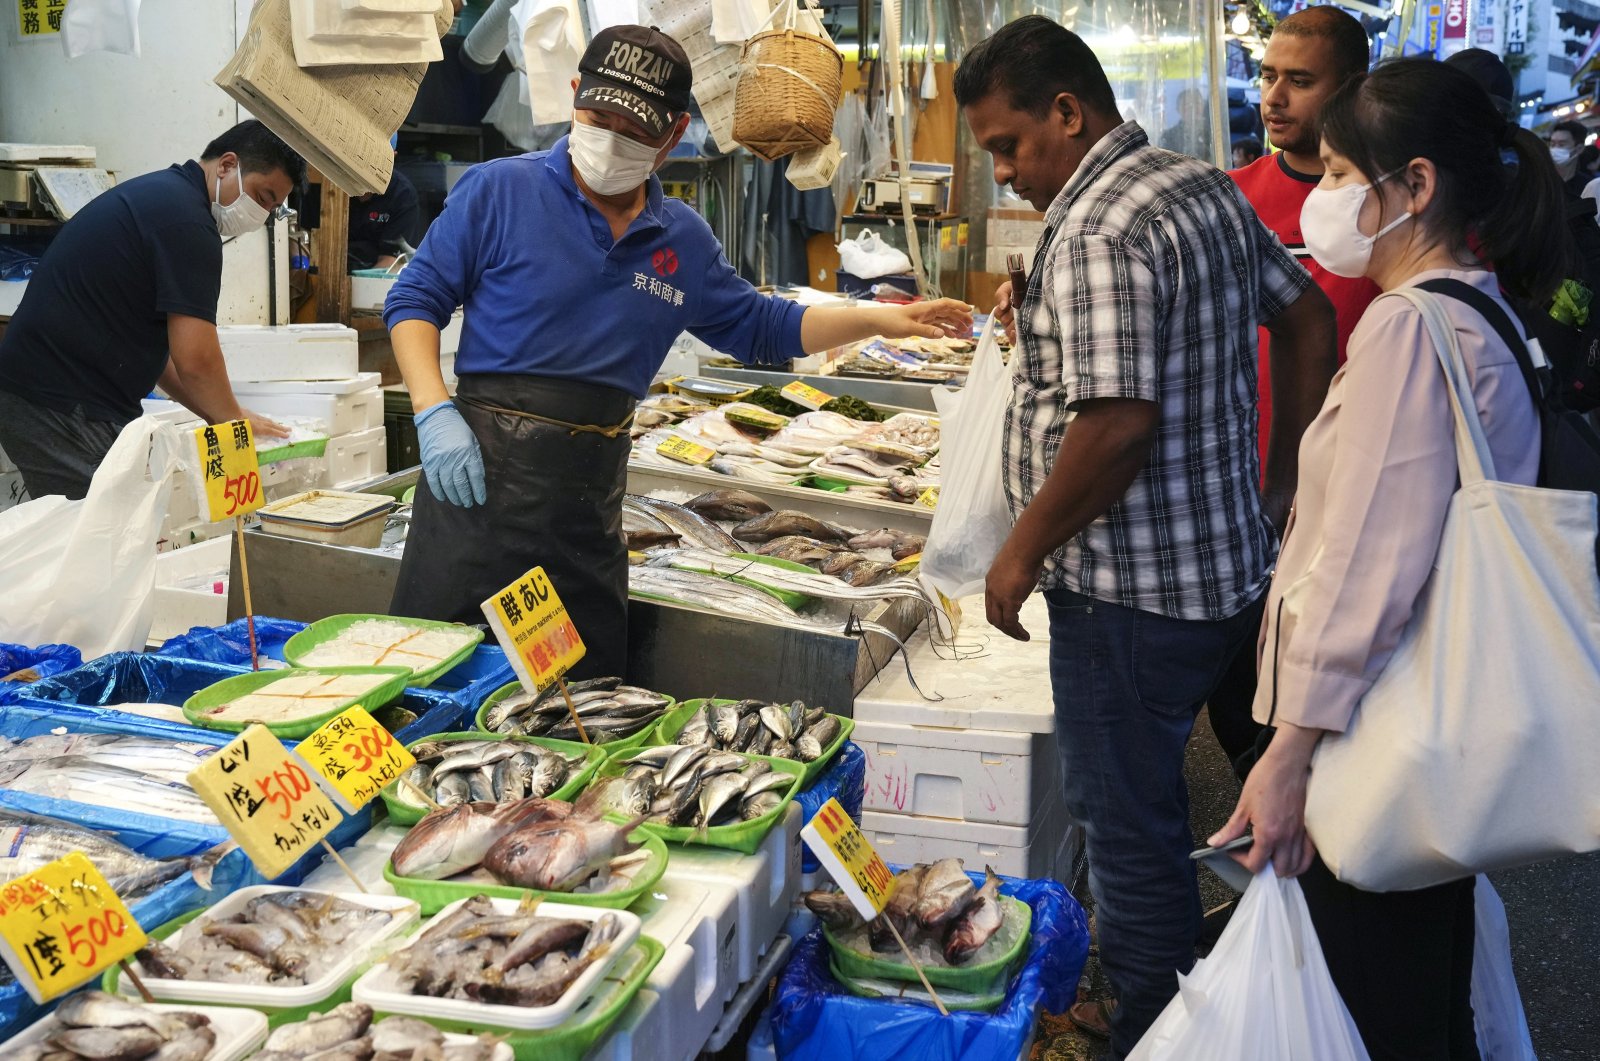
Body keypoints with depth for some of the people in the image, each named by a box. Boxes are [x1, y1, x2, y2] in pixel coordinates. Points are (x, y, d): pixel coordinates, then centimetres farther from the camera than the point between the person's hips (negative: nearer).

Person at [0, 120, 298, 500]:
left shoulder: (157, 195, 18)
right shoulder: (186, 217, -14)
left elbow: (154, 347, 22)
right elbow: (195, 358, -18)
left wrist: (219, 417, 16)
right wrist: (236, 421, 0)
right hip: (66, 410, -11)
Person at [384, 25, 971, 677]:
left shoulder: (684, 242, 11)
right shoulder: (500, 191, -3)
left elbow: (760, 328, 21)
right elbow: (416, 299, -1)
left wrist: (883, 321, 13)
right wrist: (436, 414, -15)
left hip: (590, 500, 4)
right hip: (481, 473, -4)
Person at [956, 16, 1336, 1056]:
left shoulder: (1096, 236, -21)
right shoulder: (1211, 189, 9)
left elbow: (1116, 425, -29)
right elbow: (1310, 319, 16)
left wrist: (1023, 550, -16)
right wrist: (1285, 490, 19)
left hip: (1131, 596, -10)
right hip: (1229, 568, 10)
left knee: (1130, 823, 5)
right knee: (1142, 800, 23)